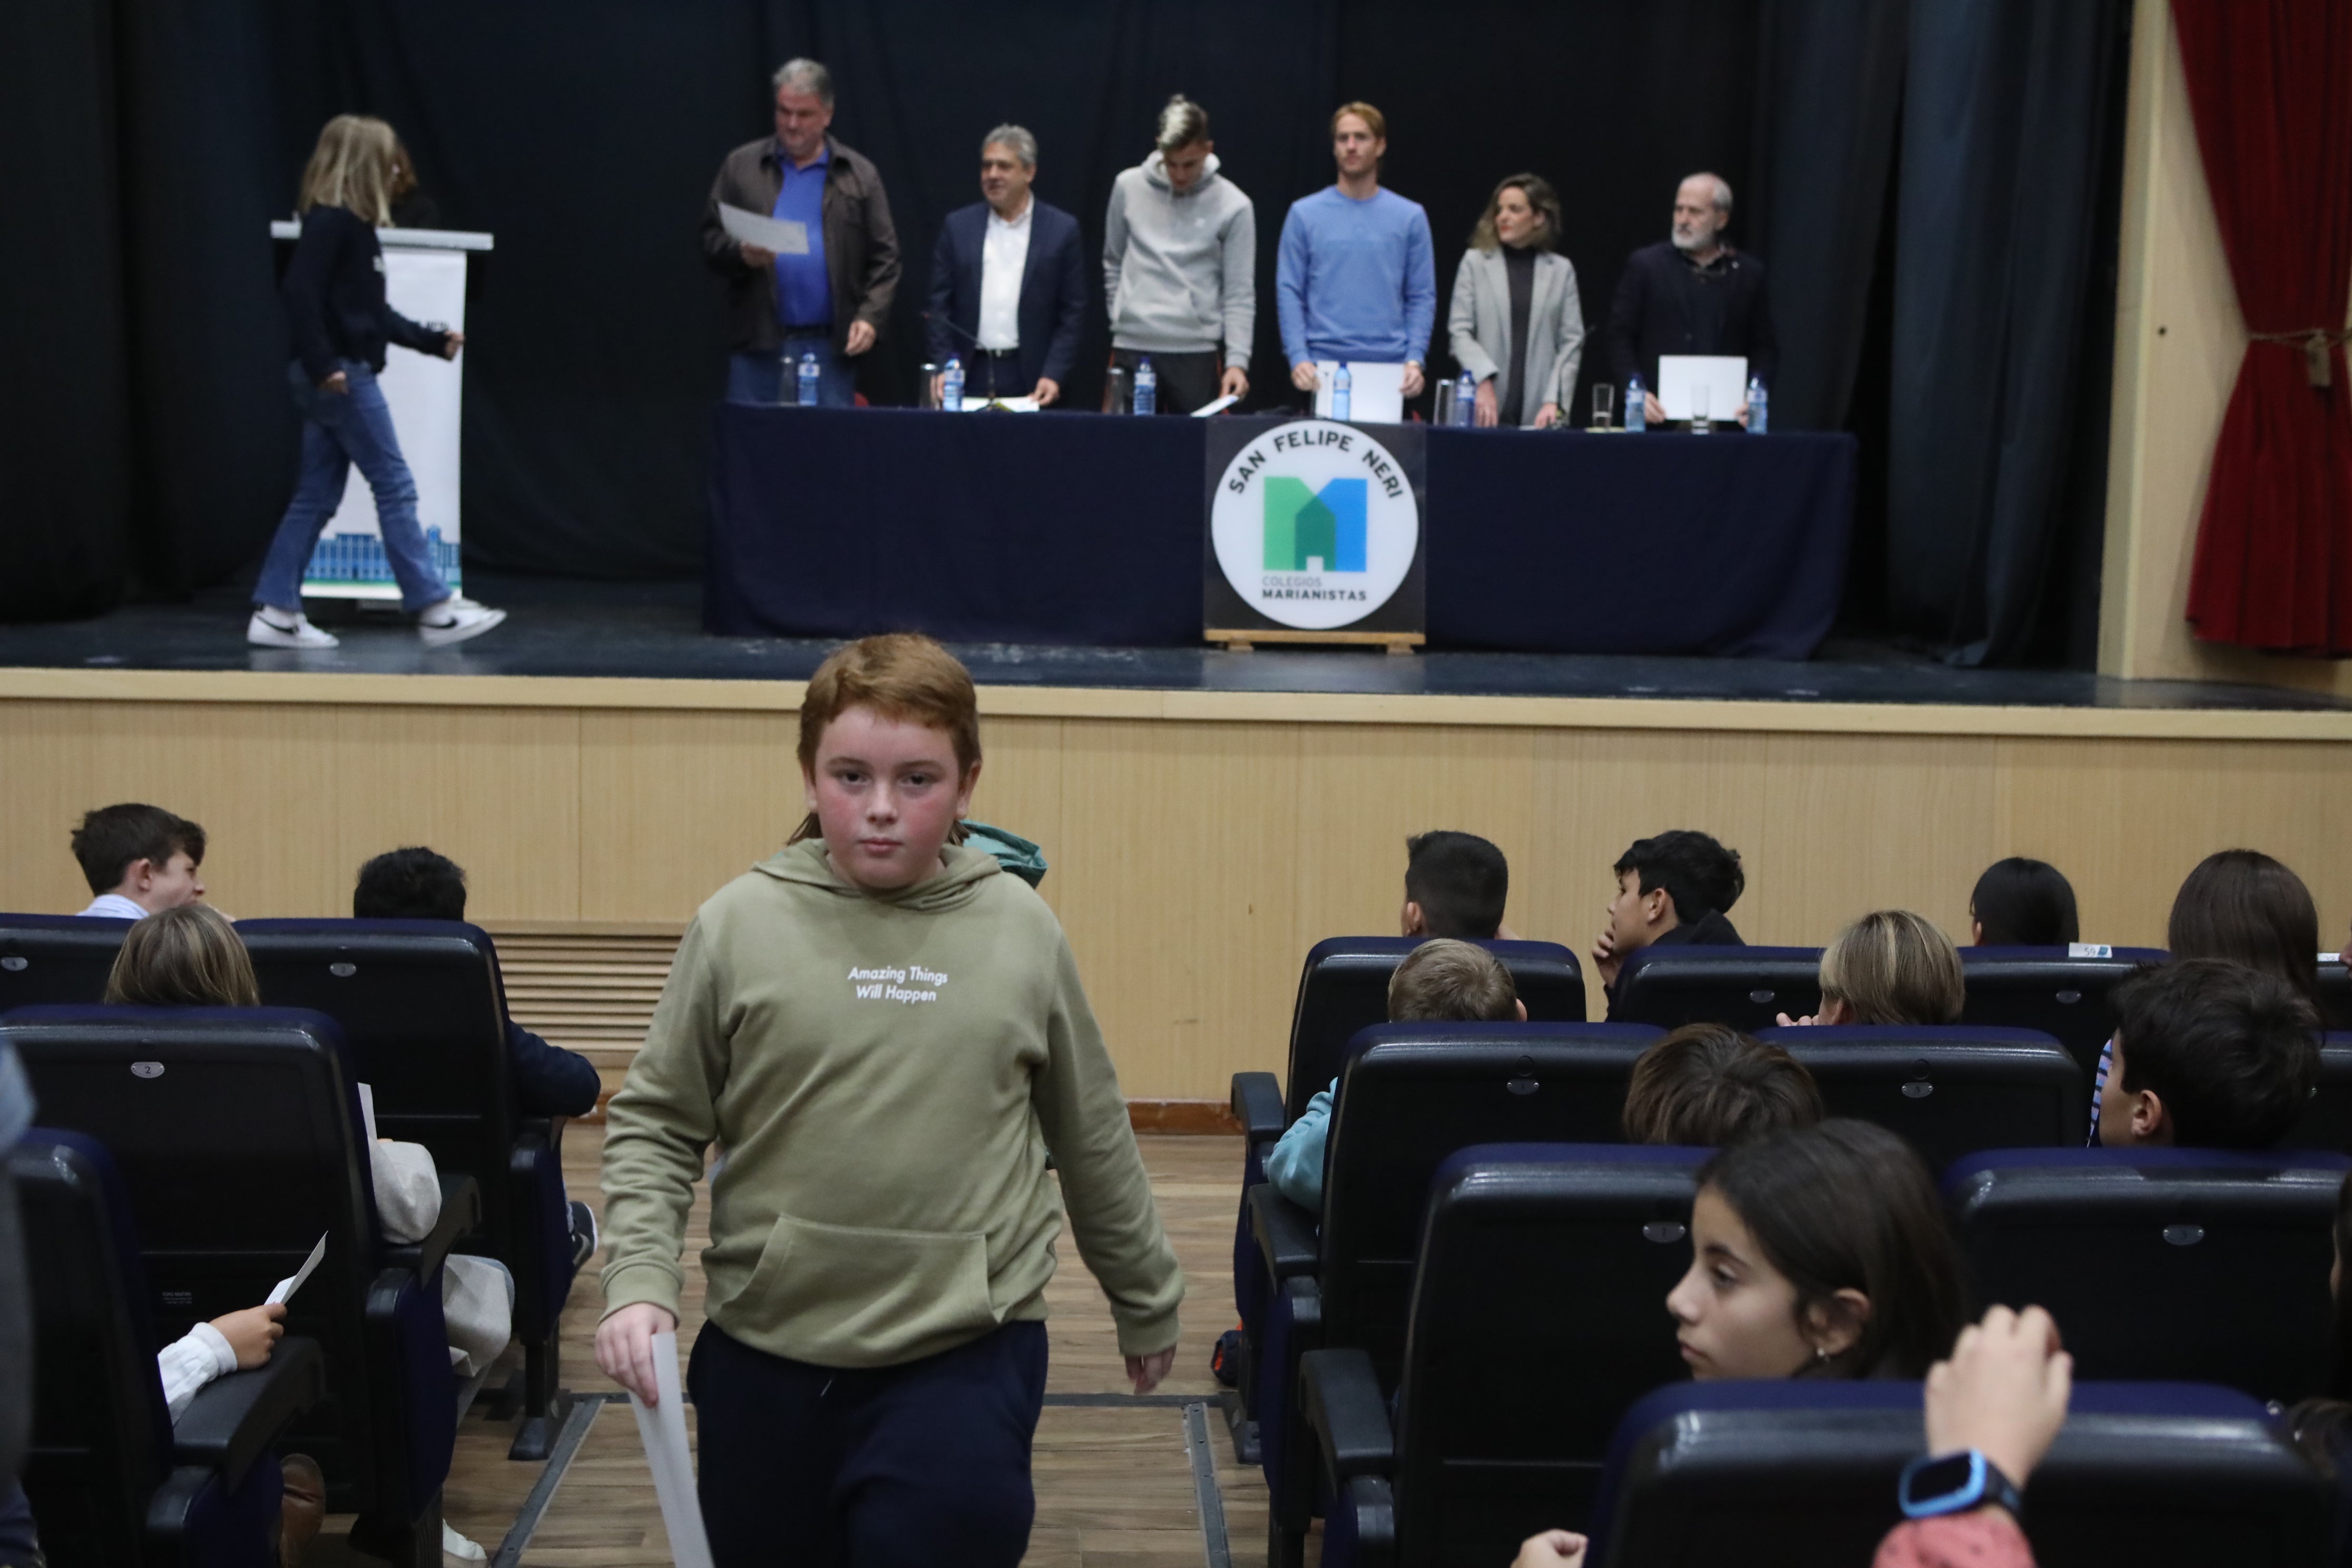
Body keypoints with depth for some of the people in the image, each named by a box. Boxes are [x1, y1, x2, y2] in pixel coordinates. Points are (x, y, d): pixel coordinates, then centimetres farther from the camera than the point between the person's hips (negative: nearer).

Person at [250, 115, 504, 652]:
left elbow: (376, 315, 22)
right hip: (338, 376, -10)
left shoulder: (353, 225, 17)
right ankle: (434, 608, -1)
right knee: (395, 486, -5)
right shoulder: (331, 221, -12)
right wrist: (321, 364, -25)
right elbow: (299, 291, -22)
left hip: (345, 374, 10)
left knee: (316, 497, 9)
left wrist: (433, 341, 22)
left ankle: (275, 614, 11)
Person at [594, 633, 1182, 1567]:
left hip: (967, 1356, -1)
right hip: (765, 1352, 1)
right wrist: (641, 1281, -10)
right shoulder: (740, 924, -3)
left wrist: (1146, 1300, 19)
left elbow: (1092, 1136, 11)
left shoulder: (1021, 929, 0)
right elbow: (654, 1126, 3)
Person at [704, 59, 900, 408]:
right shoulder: (741, 167, 10)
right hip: (758, 346, 0)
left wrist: (870, 316, -7)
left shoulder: (860, 174, 9)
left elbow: (884, 258, 6)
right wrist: (741, 254, -13)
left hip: (831, 349, 0)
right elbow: (711, 240, 9)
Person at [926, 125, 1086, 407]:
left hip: (1029, 379, -1)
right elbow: (941, 307, 7)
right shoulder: (958, 226, 9)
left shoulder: (1062, 230, 4)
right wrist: (944, 368, -4)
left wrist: (1053, 376, -8)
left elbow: (1072, 313, 2)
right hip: (968, 374, 1)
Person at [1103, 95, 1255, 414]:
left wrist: (1237, 361, -12)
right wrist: (1121, 318, 11)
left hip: (1196, 352, -2)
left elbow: (1240, 294, -3)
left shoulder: (1234, 205, -2)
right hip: (1131, 350, 2)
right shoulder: (1128, 187, 5)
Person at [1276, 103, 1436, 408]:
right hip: (1322, 367, 0)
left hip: (1389, 369, 0)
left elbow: (1422, 297, 6)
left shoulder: (1410, 217, 7)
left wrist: (1415, 359, -8)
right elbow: (1289, 292, 2)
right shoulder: (1304, 214, 6)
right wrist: (1298, 357, -10)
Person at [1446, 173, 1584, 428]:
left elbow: (1571, 342, 5)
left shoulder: (1562, 270, 10)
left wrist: (1554, 401, -7)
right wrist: (1483, 382, -15)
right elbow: (1459, 330, 1)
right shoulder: (1475, 262, 9)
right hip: (1486, 407, 0)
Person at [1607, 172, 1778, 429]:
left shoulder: (1748, 273, 9)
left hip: (1726, 416, 1)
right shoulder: (1645, 265, 5)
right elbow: (1621, 338, 2)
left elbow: (1765, 348, 10)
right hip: (1659, 417, -1)